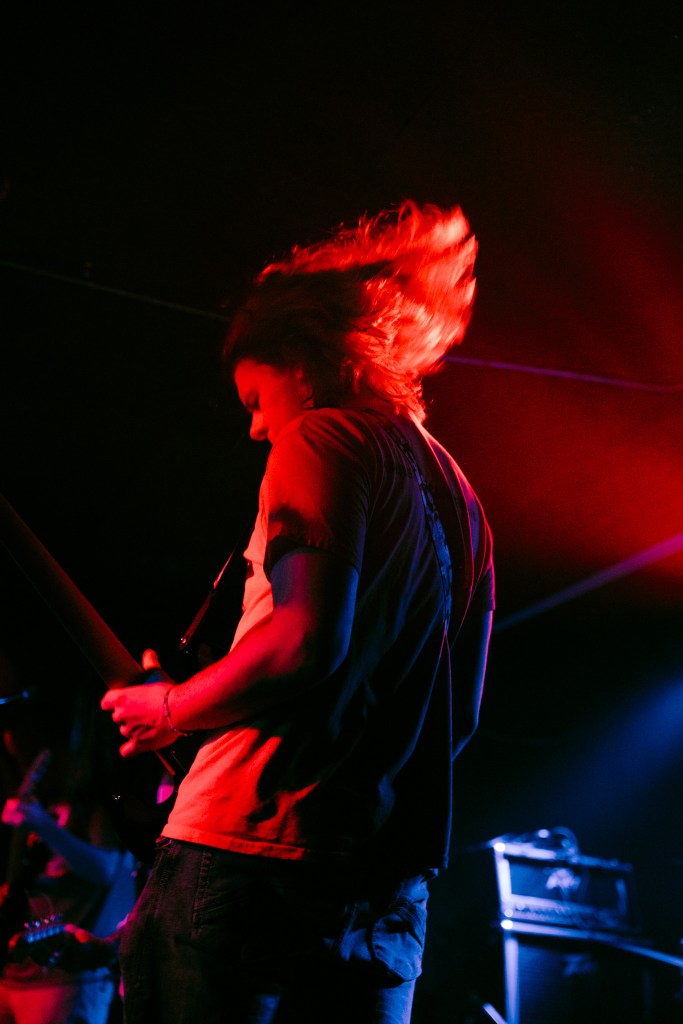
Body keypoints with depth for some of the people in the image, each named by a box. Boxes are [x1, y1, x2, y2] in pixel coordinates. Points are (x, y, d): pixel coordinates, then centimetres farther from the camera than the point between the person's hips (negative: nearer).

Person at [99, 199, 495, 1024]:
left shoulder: (324, 439, -4)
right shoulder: (458, 497, 20)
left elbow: (306, 642, -19)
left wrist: (171, 709, -4)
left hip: (253, 852, -8)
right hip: (388, 894, 8)